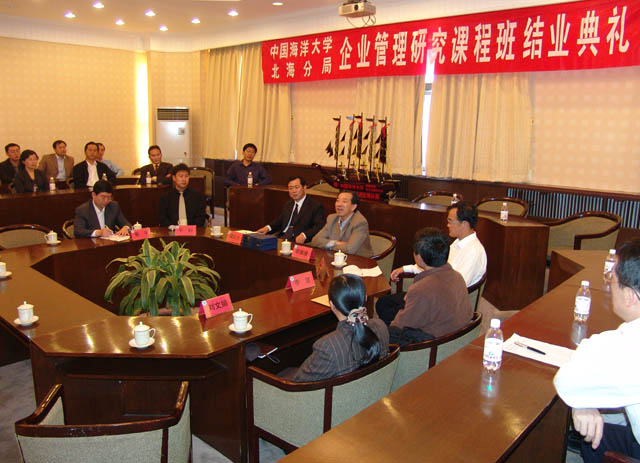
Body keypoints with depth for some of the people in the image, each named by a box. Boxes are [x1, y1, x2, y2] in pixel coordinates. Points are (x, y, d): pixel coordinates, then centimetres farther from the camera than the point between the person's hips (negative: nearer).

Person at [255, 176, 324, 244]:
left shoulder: (316, 206, -1)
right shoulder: (288, 205, 24)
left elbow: (319, 227, -12)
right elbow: (279, 221, 29)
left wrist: (304, 235, -29)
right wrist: (268, 227, 6)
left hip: (298, 242, -6)